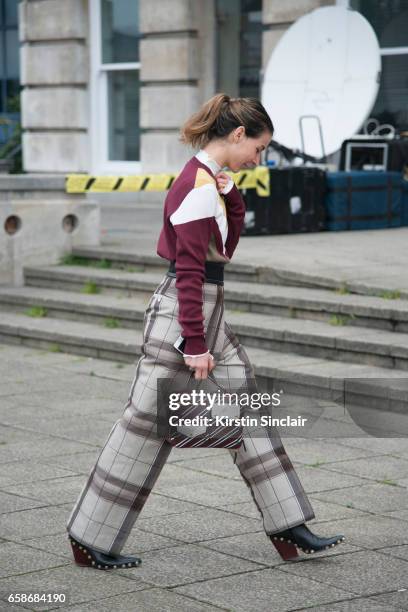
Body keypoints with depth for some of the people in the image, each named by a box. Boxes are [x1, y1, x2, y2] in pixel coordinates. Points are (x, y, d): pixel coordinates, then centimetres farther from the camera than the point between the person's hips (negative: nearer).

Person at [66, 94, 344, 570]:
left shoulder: (210, 179, 11)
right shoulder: (199, 185, -18)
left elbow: (227, 243, 14)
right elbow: (190, 271, -21)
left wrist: (230, 192, 1)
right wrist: (195, 344, -21)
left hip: (207, 314, 10)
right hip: (183, 316, -10)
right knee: (147, 425, -1)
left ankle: (288, 529, 15)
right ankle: (90, 541, 11)